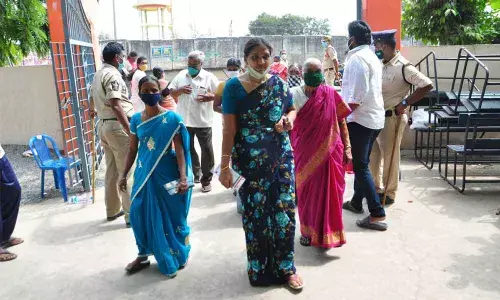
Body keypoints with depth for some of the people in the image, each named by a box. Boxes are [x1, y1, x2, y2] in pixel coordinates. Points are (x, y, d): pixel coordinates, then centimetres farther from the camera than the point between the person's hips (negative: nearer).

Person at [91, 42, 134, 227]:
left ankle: (112, 210, 24)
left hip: (104, 124, 10)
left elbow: (93, 102, 27)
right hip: (117, 125, -10)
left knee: (111, 170, 15)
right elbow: (116, 106, -24)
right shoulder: (113, 75, -15)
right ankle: (132, 214, 0)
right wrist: (130, 130, -26)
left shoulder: (98, 75, 16)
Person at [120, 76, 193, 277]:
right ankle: (143, 255, 30)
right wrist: (124, 174, 10)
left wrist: (183, 177, -18)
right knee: (141, 214, 9)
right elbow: (132, 150, 10)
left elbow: (180, 150, -11)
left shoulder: (172, 118, -9)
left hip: (166, 174, -3)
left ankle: (177, 255, 29)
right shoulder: (136, 120, 2)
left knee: (171, 215, 8)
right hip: (144, 174, 4)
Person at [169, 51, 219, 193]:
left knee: (207, 150, 3)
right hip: (184, 120, 4)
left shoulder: (209, 77, -4)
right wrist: (180, 90, -11)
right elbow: (171, 92, 10)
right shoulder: (181, 75, 6)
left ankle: (206, 179, 16)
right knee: (188, 149, 15)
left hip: (203, 121, -3)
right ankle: (195, 173, 35)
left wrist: (210, 97, -24)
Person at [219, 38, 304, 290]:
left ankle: (286, 267, 24)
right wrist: (225, 166, -13)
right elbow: (229, 129, -10)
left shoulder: (278, 83, 4)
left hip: (281, 157, 3)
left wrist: (289, 120, -6)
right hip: (250, 162, -3)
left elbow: (292, 110, 18)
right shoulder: (234, 87, -8)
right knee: (255, 214, 7)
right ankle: (259, 269, 26)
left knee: (285, 211, 6)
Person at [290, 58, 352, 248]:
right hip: (305, 153, 0)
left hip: (330, 152, 0)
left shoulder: (331, 95, -1)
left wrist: (347, 148, 1)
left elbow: (342, 122, 3)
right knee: (306, 191, 11)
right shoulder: (294, 95, -2)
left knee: (329, 192, 6)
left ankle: (328, 231, 24)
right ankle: (308, 230, 28)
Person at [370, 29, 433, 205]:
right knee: (373, 154, 15)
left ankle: (389, 193, 19)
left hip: (392, 118, -8)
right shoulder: (381, 64, 7)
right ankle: (377, 187, 32)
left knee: (390, 156, 4)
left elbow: (427, 85, -19)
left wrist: (405, 103, -19)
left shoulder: (403, 66, -16)